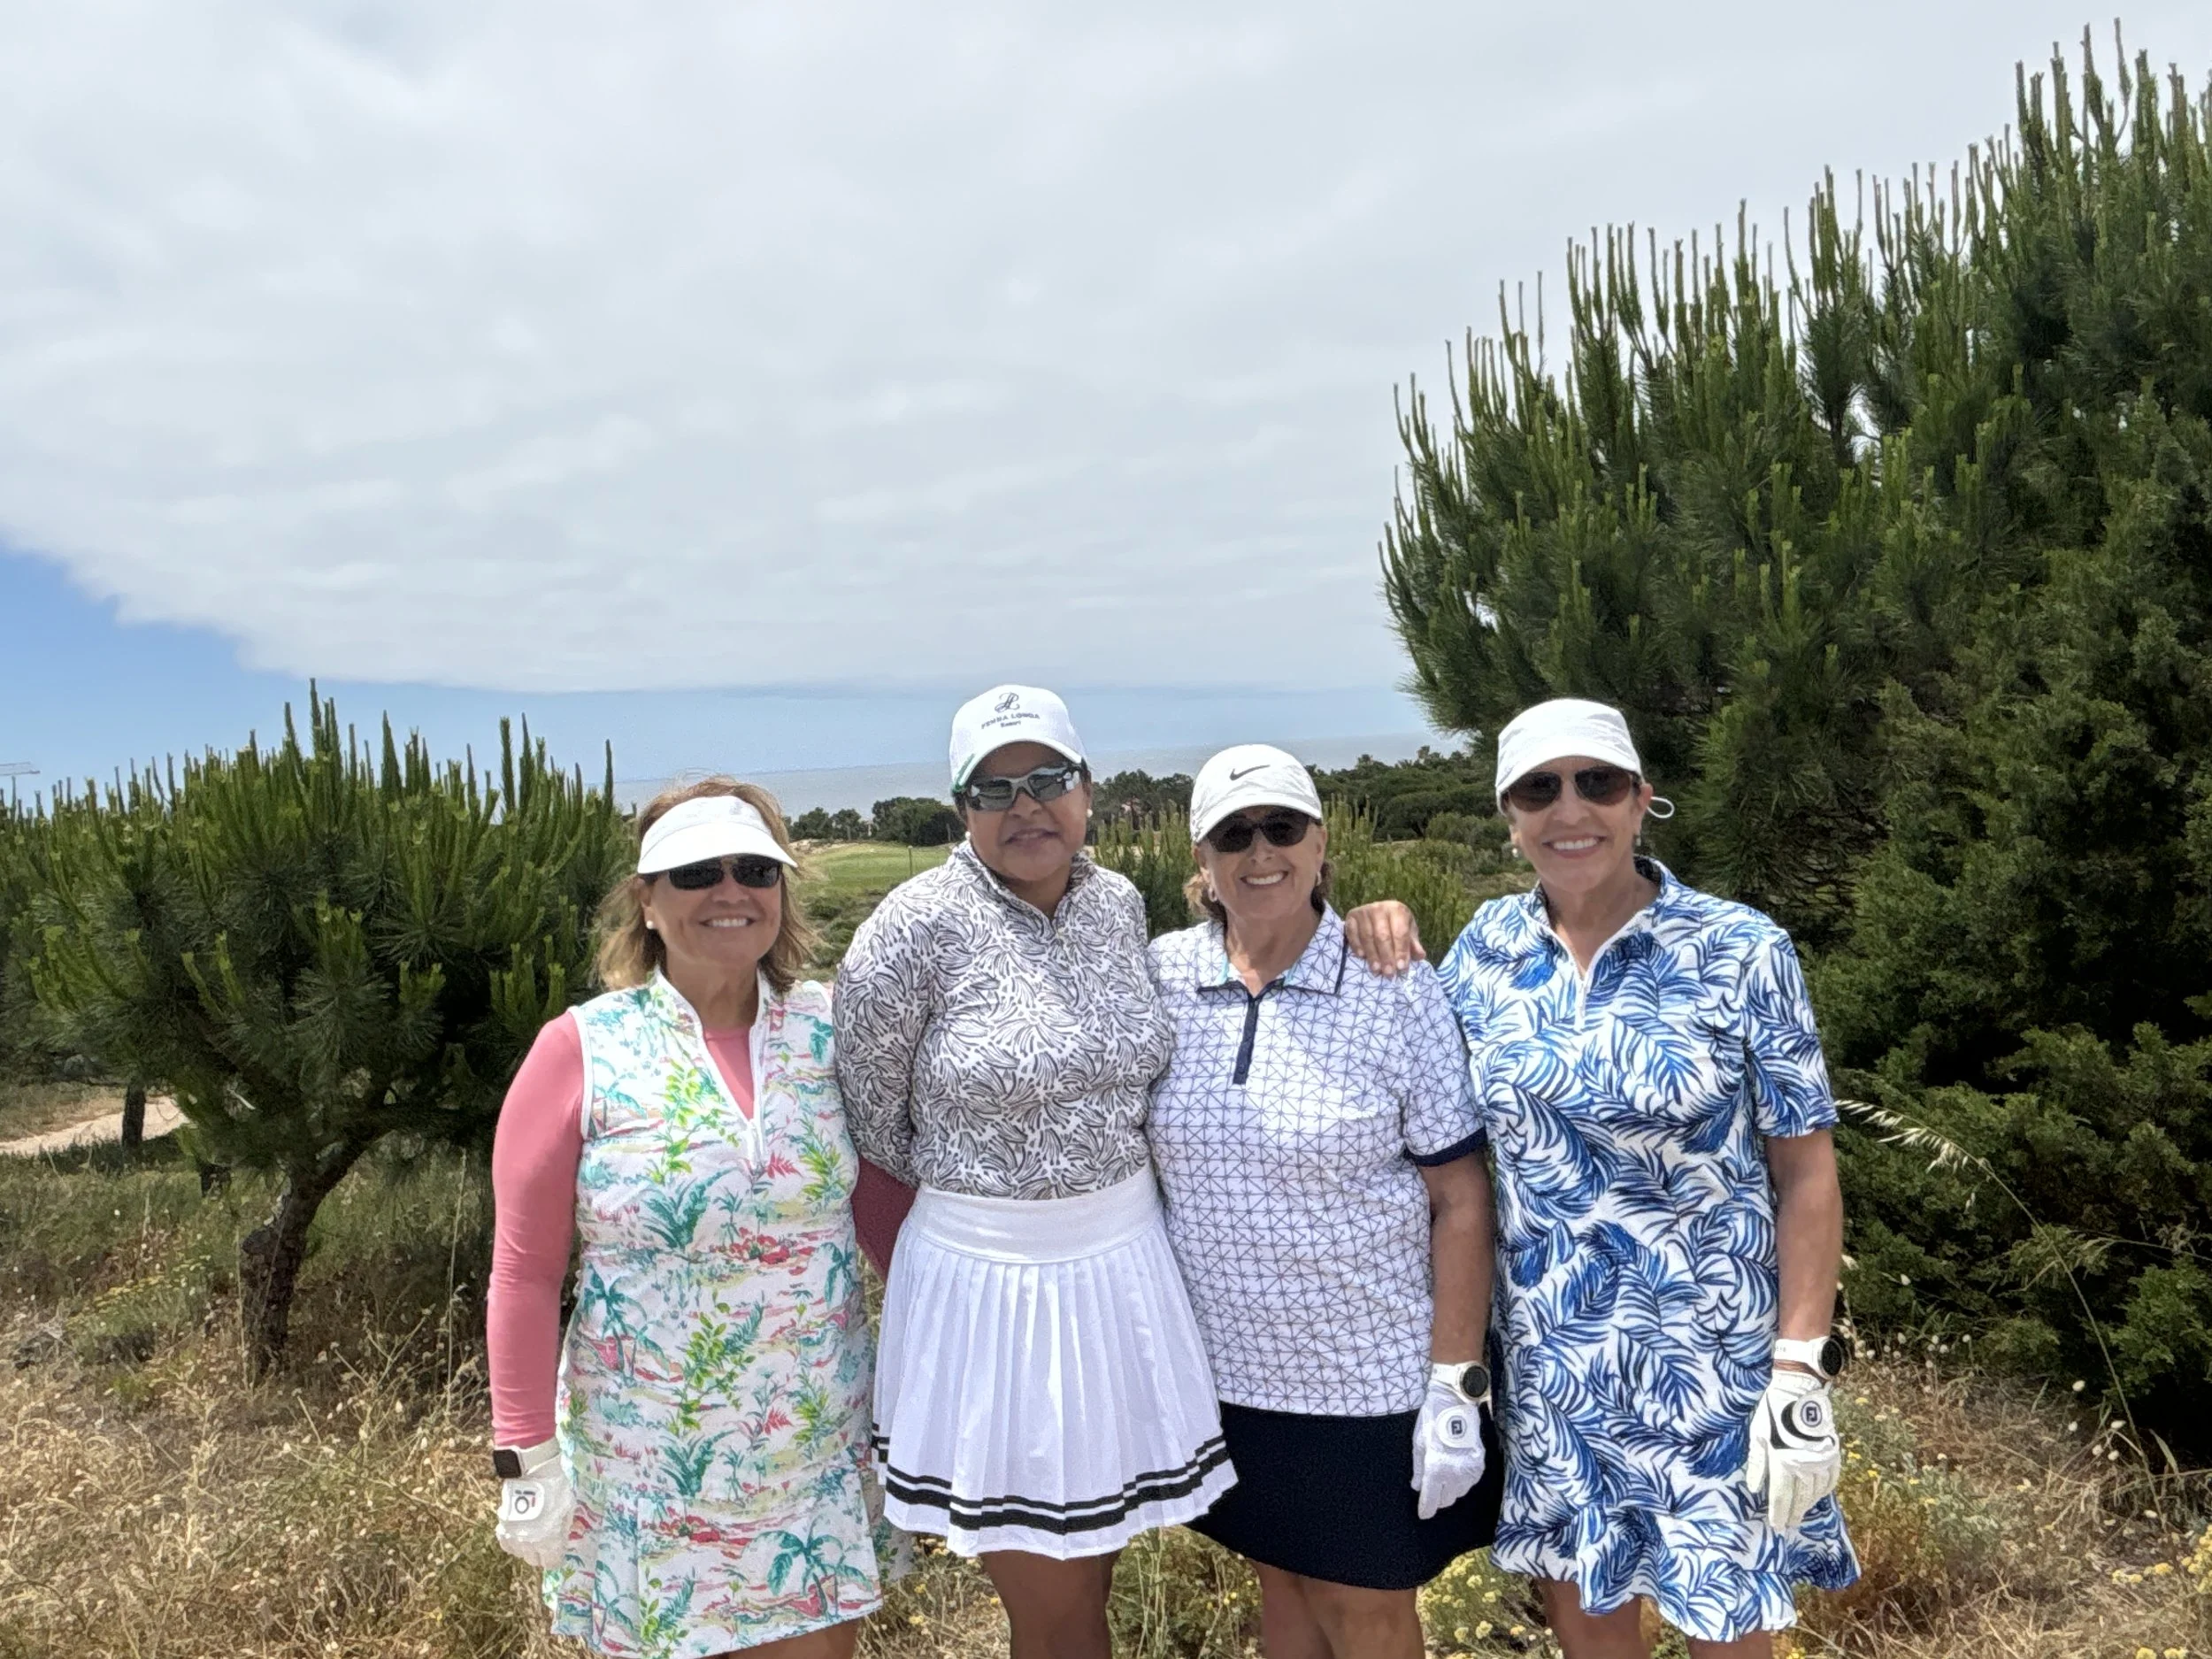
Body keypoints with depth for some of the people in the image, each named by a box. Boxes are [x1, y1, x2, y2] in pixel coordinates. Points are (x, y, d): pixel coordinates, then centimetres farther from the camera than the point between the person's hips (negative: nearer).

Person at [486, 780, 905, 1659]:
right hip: (652, 1466, -2)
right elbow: (525, 1271, -7)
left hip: (821, 1449, 2)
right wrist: (527, 1458, -6)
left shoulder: (831, 1030, -4)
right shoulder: (581, 1051, -11)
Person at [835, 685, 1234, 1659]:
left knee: (1092, 1577, 20)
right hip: (990, 1283, -4)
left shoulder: (1120, 904, 1)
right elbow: (868, 1132, -7)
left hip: (1127, 1265, 5)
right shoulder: (917, 928, -15)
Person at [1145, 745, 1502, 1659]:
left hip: (1374, 1377, -3)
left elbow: (1459, 1199, -11)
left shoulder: (1396, 990, -14)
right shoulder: (1163, 976, -6)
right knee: (1282, 1583, 22)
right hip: (1228, 1368, 3)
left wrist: (1456, 1387, -12)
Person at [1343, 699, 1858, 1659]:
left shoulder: (1741, 952, -12)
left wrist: (1801, 1371, -13)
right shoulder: (1492, 944, -1)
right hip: (1550, 1356, 4)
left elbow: (1805, 1169, -8)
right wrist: (1382, 957, -6)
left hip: (1709, 1355, -3)